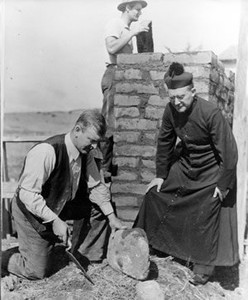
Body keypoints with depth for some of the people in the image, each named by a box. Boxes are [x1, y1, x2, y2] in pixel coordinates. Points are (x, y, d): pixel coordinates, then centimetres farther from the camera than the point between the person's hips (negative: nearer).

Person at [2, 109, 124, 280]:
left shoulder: (86, 152, -12)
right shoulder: (46, 152, -34)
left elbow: (95, 186, 0)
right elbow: (27, 194, -32)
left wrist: (111, 216, -7)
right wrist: (55, 221, -33)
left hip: (62, 205, 7)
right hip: (31, 210, -6)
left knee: (100, 206, -6)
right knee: (37, 272, -2)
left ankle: (89, 255, 11)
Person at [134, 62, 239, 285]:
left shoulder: (211, 114, -30)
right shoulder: (171, 110, -13)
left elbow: (229, 151, -24)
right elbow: (165, 142, 2)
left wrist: (224, 184, -19)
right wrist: (160, 174, 6)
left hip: (210, 174, -6)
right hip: (184, 166, 6)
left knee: (206, 220, -6)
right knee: (154, 196, 8)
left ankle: (204, 268, 12)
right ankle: (149, 241, 29)